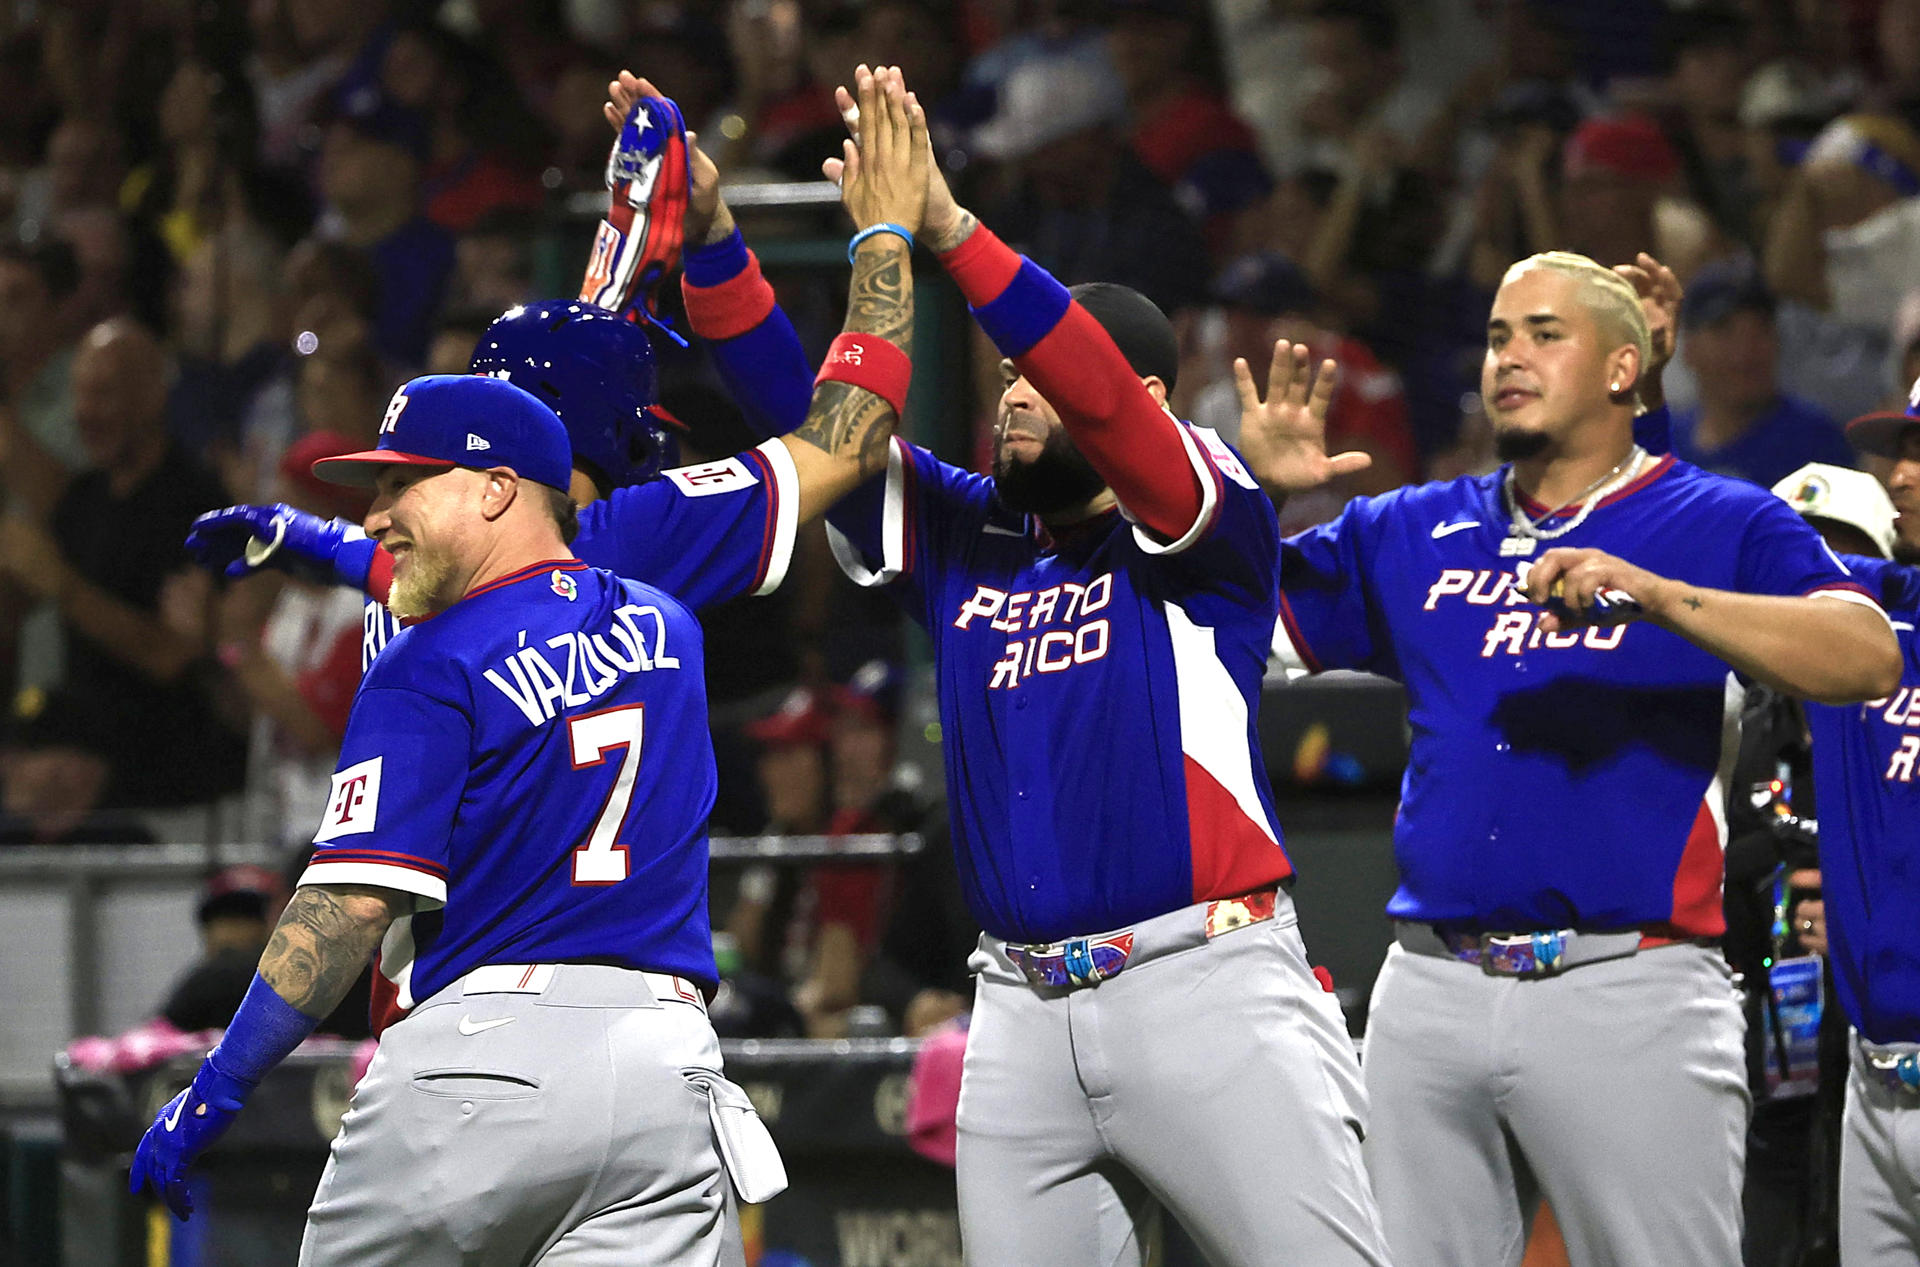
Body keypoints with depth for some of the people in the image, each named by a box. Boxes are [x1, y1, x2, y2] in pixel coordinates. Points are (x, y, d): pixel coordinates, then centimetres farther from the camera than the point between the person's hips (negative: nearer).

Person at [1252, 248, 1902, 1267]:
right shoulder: (1412, 535, 18)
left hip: (1628, 991, -5)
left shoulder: (1724, 525, 3)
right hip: (1431, 986, 5)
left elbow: (1869, 659, -13)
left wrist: (1657, 596, -24)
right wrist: (1260, 493, 1)